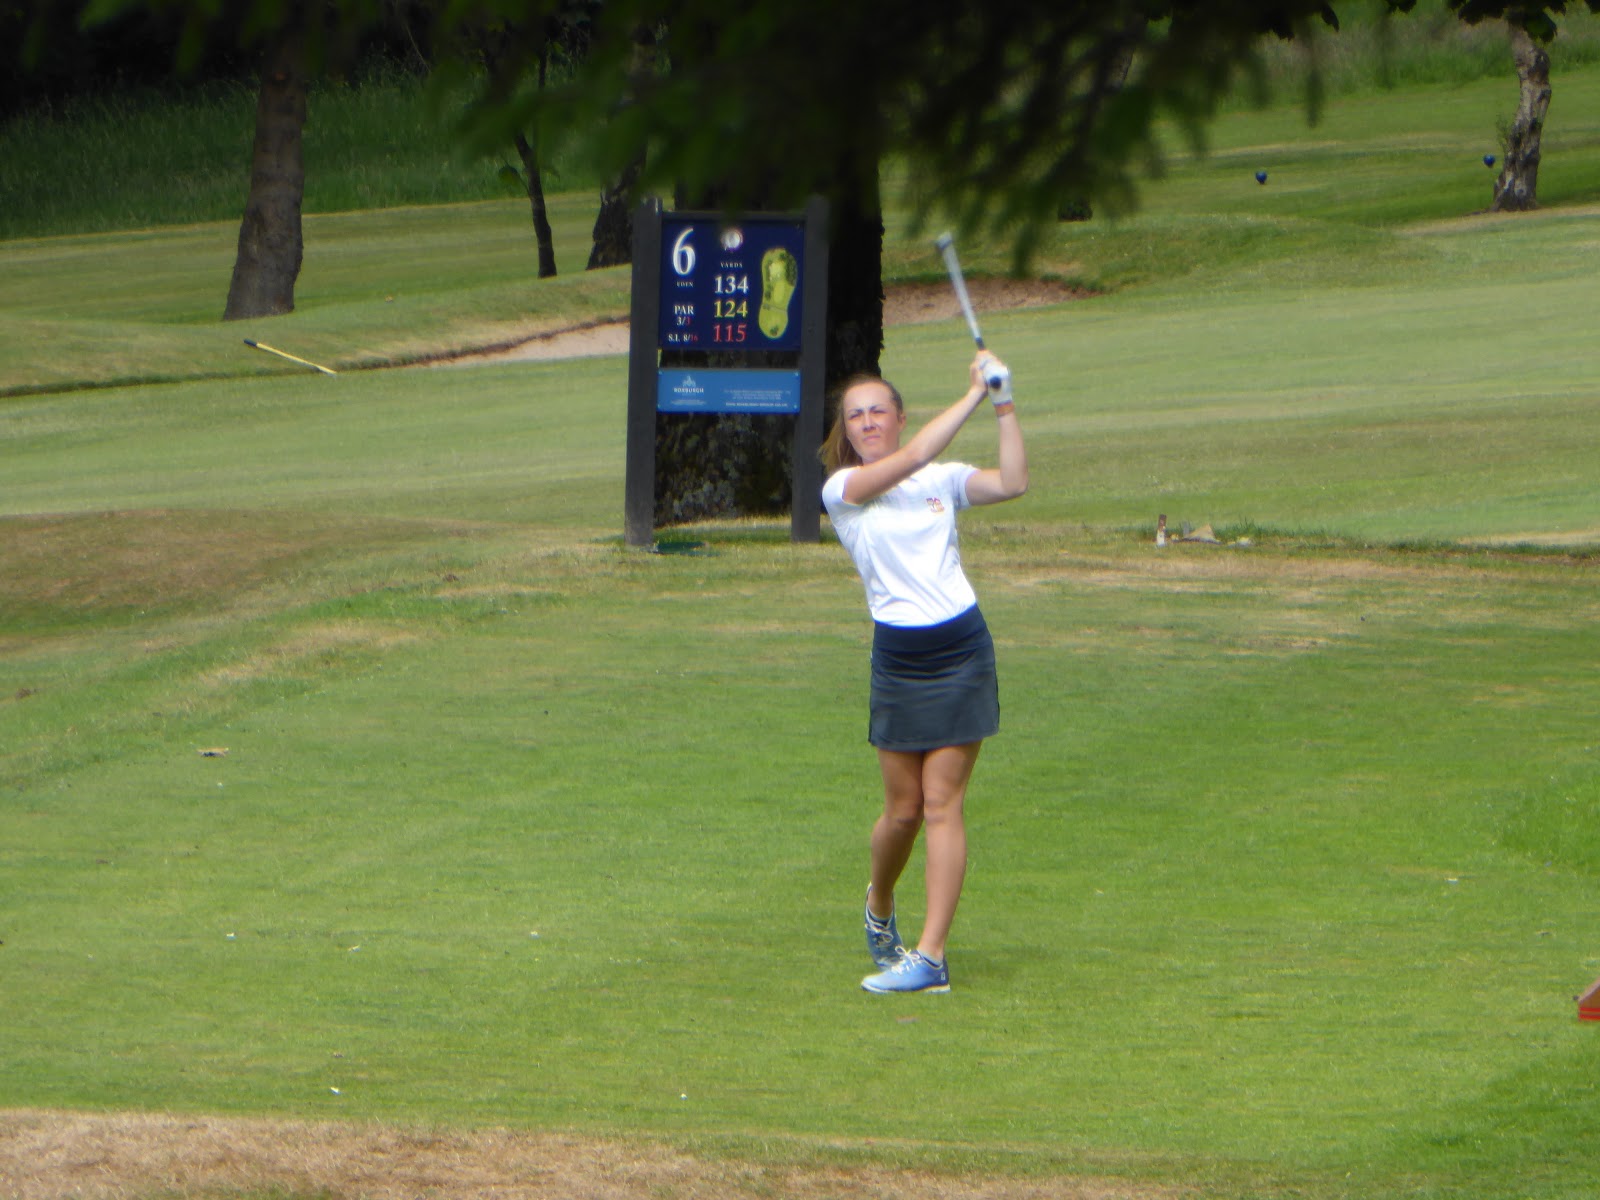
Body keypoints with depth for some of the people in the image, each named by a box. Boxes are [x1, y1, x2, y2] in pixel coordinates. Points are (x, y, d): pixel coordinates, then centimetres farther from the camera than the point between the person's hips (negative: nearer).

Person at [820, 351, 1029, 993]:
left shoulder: (943, 479, 7)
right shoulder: (841, 489, -1)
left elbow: (1012, 482, -9)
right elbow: (909, 459, -17)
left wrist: (1004, 404, -13)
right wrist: (975, 394, -16)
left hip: (961, 649, 0)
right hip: (897, 656, 0)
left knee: (942, 802, -5)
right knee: (903, 808, 6)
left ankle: (930, 955, -7)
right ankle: (879, 904, 38)